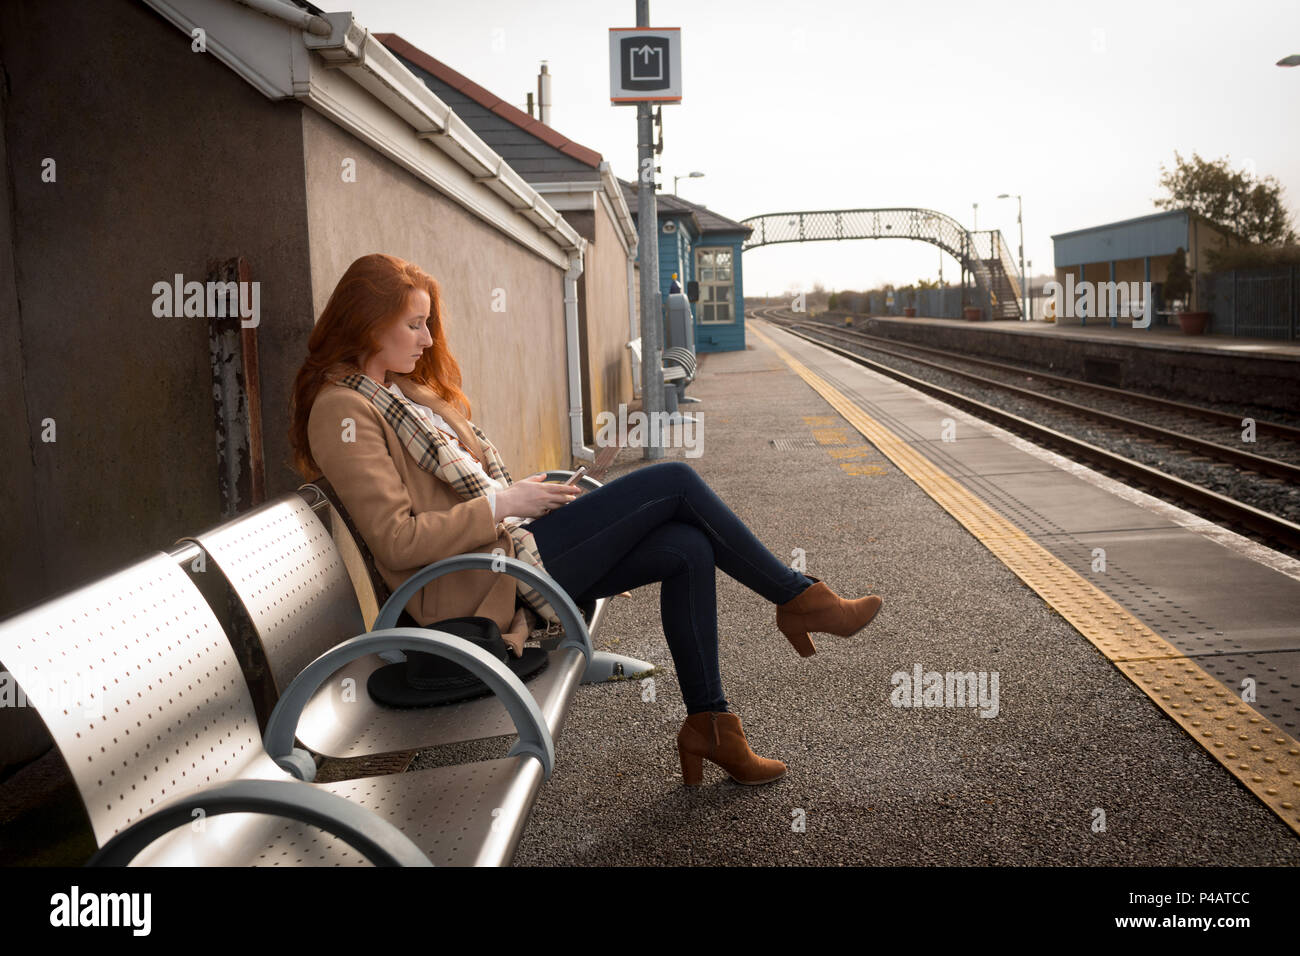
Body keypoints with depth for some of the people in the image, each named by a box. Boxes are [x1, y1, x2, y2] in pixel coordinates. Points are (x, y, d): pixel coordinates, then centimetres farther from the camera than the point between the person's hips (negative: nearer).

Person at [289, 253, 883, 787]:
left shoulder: (400, 389, 18)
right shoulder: (344, 411, -12)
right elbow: (398, 541, -20)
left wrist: (525, 490, 9)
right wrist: (504, 503, -15)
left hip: (505, 545, 9)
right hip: (479, 581, -9)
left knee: (688, 548, -6)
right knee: (675, 482, -13)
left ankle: (707, 723, 5)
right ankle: (799, 599, 5)